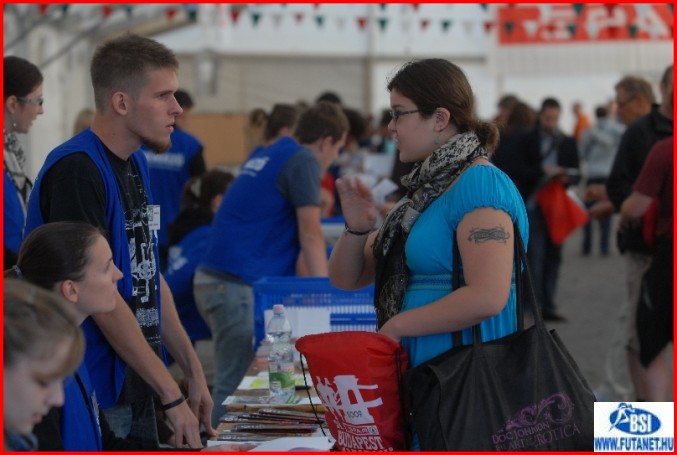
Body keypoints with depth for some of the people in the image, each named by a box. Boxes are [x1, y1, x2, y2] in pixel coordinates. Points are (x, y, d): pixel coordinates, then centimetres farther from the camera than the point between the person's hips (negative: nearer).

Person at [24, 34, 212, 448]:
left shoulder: (136, 165, 11)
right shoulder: (75, 171, -18)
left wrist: (195, 374, 11)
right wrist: (172, 396, -18)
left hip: (137, 391, 9)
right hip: (92, 397, -9)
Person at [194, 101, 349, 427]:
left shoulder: (265, 155, 21)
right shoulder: (303, 160, -6)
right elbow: (310, 236, -8)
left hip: (214, 278, 9)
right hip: (239, 285, -9)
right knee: (235, 388, -8)